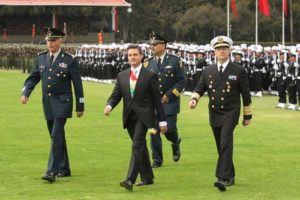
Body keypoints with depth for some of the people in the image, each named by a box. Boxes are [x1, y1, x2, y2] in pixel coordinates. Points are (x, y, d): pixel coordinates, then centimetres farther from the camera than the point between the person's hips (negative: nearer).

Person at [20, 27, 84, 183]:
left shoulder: (69, 60, -6)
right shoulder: (41, 58, 7)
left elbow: (77, 84, -3)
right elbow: (33, 77, 12)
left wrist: (80, 106, -2)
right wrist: (25, 93, -7)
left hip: (62, 103, -6)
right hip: (47, 103, 6)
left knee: (56, 135, -14)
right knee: (56, 137, 13)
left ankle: (52, 171, -17)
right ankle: (64, 169, 24)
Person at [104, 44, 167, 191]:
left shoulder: (150, 76, -2)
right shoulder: (122, 76, 10)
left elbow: (157, 99, -1)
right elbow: (116, 95, 8)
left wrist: (162, 121, 0)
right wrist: (109, 105, -16)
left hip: (143, 116, -5)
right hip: (129, 117, 5)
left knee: (137, 146, -17)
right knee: (140, 147, 14)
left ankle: (130, 180, -25)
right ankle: (147, 178, 25)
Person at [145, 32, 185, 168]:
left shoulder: (175, 61, -3)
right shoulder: (148, 63, 6)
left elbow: (181, 81, -4)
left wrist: (169, 95, -12)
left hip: (169, 102, -3)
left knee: (169, 129, -8)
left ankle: (175, 144, 27)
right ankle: (157, 160, 10)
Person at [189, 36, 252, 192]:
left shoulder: (238, 71, -3)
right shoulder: (208, 71, 7)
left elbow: (246, 94, 2)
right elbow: (200, 88, 6)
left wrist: (248, 115, 5)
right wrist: (194, 99, -17)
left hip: (230, 113, -5)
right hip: (214, 114, 5)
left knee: (226, 143, -20)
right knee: (221, 147, 11)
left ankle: (223, 178, -26)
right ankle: (230, 177, 25)